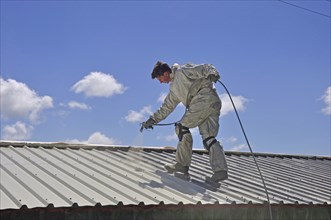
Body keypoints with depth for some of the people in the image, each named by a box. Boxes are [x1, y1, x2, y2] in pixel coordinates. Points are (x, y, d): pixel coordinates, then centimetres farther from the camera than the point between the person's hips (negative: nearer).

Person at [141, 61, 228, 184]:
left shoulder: (183, 71, 6)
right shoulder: (174, 89, 30)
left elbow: (205, 68, -2)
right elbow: (166, 108, 36)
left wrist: (212, 73, -23)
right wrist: (152, 120, 32)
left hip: (206, 98, -9)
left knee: (182, 127, -8)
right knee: (208, 138, 0)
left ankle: (182, 165, -5)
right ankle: (220, 170, -10)